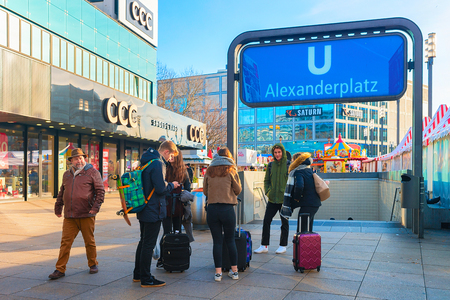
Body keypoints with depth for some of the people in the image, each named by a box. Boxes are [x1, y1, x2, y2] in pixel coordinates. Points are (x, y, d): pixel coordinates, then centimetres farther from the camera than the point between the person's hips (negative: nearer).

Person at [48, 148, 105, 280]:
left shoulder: (92, 172, -1)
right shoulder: (67, 175, 15)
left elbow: (100, 191, -4)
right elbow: (61, 193, 24)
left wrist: (96, 207, -12)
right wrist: (58, 208, 20)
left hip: (86, 215, -4)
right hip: (69, 216, 4)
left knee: (89, 242, 9)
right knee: (65, 242, 2)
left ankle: (93, 264, 27)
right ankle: (60, 269, 9)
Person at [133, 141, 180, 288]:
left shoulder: (146, 161, 12)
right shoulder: (158, 164, -19)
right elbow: (161, 188, -24)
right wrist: (172, 185, -6)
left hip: (144, 210, 10)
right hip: (153, 211, -10)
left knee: (143, 242, 19)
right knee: (148, 244, -1)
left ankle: (138, 274, 30)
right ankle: (145, 279, 9)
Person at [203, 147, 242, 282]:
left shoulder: (209, 171, 4)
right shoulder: (231, 171, -1)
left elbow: (205, 191, 11)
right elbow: (238, 190, 4)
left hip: (212, 209, 1)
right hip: (228, 209, -1)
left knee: (217, 241, 6)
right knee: (230, 240, 11)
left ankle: (218, 272, 9)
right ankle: (234, 271, 18)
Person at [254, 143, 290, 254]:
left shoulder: (289, 165, -3)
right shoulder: (270, 165, 8)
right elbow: (266, 180, 16)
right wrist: (267, 192, 3)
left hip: (284, 199, -4)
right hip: (272, 199, 4)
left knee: (284, 223, 6)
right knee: (266, 221, 2)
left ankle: (283, 245, 19)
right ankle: (264, 246, 12)